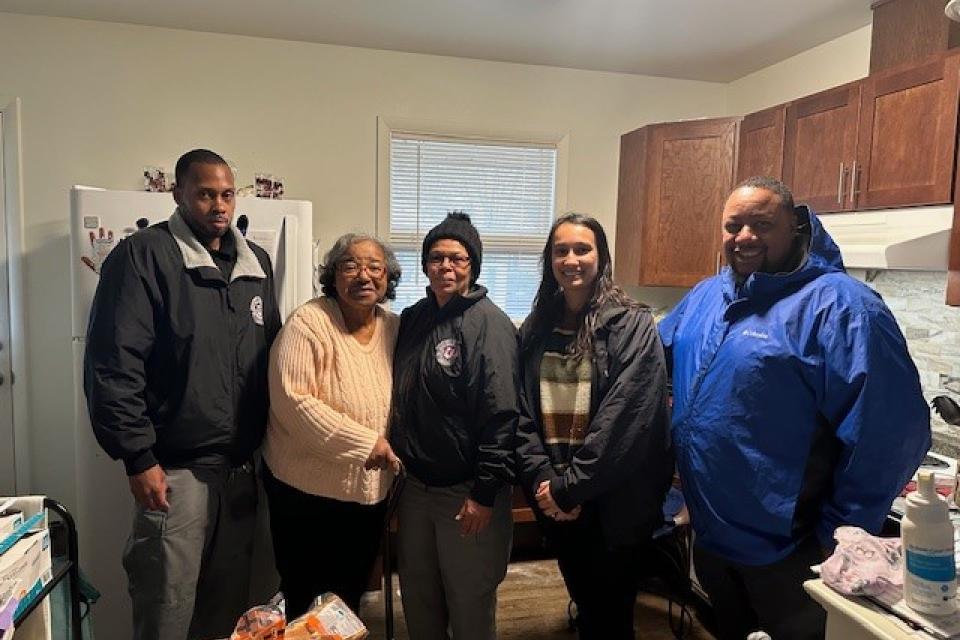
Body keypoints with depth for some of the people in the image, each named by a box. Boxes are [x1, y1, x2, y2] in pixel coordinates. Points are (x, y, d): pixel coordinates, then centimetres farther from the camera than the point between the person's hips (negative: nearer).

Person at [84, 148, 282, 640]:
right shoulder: (143, 256, -8)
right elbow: (112, 366, -12)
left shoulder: (256, 262, 10)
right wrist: (138, 458, -14)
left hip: (240, 466, 6)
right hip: (174, 469, -5)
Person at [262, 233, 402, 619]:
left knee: (351, 598, 22)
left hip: (370, 490, 5)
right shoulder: (308, 324, -16)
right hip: (307, 489, -5)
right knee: (305, 602, 13)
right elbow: (293, 401, -24)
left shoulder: (395, 328, 2)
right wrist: (365, 442, -25)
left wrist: (393, 450, 0)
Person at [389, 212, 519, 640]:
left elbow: (502, 416, -19)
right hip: (414, 484, 6)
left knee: (470, 602, 11)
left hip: (466, 492, -6)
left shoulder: (488, 324, -15)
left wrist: (485, 493, -18)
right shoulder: (413, 318, 5)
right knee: (417, 593, 21)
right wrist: (399, 457, 10)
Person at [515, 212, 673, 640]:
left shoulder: (632, 326, -12)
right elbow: (522, 413, 1)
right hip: (555, 503, 4)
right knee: (584, 604, 22)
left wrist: (569, 487, -17)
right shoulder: (535, 330, 4)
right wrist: (542, 481, -10)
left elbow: (623, 420, -18)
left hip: (614, 503, -4)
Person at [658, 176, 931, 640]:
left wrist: (841, 536, -17)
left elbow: (891, 431, -23)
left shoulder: (839, 305, -19)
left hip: (785, 548, -7)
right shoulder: (706, 295, 4)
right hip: (708, 532, 7)